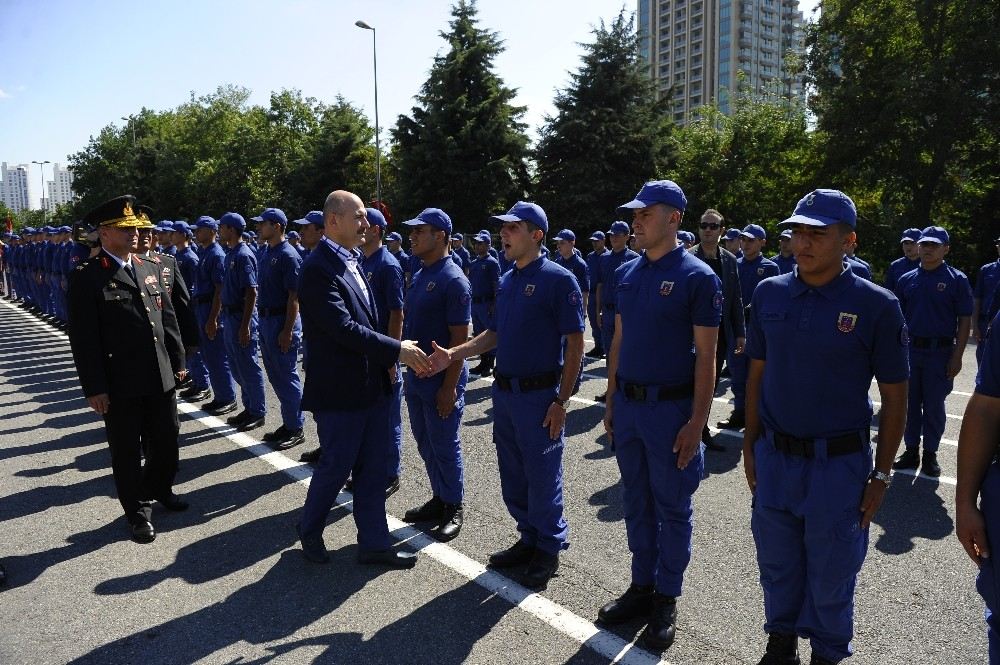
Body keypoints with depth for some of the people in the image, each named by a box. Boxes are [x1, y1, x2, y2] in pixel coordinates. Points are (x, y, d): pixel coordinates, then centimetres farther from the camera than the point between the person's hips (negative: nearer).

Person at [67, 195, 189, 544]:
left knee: (165, 440, 17)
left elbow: (168, 318, 13)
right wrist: (94, 388, -13)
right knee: (127, 450, 10)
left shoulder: (149, 269, 9)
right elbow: (83, 338, -12)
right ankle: (137, 510, 27)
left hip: (160, 378, 5)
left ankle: (160, 489, 42)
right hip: (120, 385, -5)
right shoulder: (87, 276, -9)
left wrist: (178, 361, 11)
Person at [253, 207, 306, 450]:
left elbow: (294, 297, -18)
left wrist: (287, 330, -21)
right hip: (266, 319, 9)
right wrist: (263, 319, 15)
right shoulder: (266, 254, 13)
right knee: (275, 376, 14)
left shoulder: (288, 255, -14)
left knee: (287, 376, -2)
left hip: (282, 321, -9)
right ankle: (288, 423, 25)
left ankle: (296, 429, 8)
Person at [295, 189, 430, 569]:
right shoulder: (318, 269, -18)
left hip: (372, 386, 8)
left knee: (372, 468, 14)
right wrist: (397, 350, -21)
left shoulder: (350, 261, 10)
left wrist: (385, 359, 3)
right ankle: (309, 530, 34)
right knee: (336, 466, 8)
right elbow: (344, 328, -25)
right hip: (339, 392, -8)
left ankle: (374, 544, 26)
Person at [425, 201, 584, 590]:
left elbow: (575, 344, -14)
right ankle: (529, 539, 34)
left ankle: (549, 550, 23)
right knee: (513, 477, 16)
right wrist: (454, 355, 2)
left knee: (542, 477, 5)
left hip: (539, 395, -7)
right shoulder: (506, 281, 10)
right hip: (504, 392, 8)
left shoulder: (558, 280, -13)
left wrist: (561, 401, -16)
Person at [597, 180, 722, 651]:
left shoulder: (697, 277, -11)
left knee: (672, 509, 9)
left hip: (671, 407, -6)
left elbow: (705, 356, -12)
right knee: (636, 503, 17)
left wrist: (696, 422, -15)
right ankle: (641, 586, 33)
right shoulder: (626, 273, 7)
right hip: (627, 404, 6)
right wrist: (611, 401, 11)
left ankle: (666, 599, 26)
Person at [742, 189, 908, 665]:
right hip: (773, 456, 3)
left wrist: (881, 475, -4)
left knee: (831, 572, 13)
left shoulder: (876, 305, -10)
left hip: (840, 463, -3)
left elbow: (894, 397, -4)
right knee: (776, 563, 18)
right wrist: (750, 446, 8)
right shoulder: (769, 294, 0)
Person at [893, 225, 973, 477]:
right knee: (910, 403, 9)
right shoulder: (906, 280, 7)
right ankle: (911, 451, 20)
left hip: (940, 352, -3)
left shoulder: (957, 280, -2)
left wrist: (957, 357, -10)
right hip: (909, 350, 3)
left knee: (934, 406, 5)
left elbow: (964, 321, -4)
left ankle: (930, 454, 18)